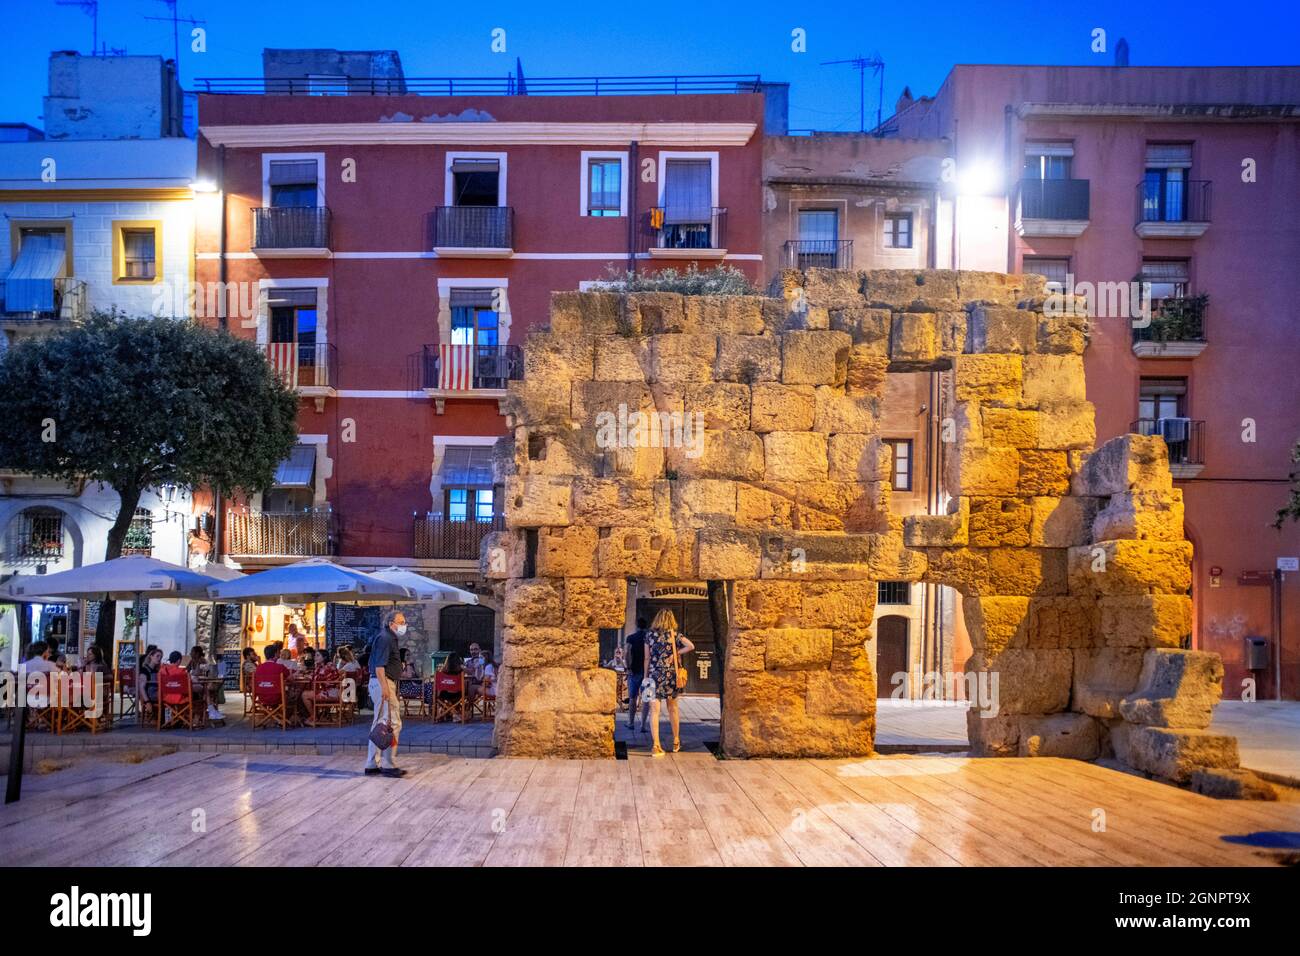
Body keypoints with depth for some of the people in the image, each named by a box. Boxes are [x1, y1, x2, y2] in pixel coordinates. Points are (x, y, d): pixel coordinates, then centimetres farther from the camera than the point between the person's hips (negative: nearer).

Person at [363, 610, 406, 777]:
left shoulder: (391, 639, 20)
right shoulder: (385, 638, -12)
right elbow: (379, 665, -20)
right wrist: (385, 687, -26)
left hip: (385, 684, 11)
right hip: (383, 683, -11)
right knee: (393, 724, -10)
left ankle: (372, 764, 18)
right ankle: (388, 765, -7)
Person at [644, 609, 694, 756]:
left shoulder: (650, 634, 1)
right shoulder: (675, 634, 0)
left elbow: (647, 658, 3)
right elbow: (691, 646, -14)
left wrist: (646, 676, 10)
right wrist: (676, 653, -2)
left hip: (654, 675, -1)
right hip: (671, 674, 1)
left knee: (654, 710, -2)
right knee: (673, 708, 18)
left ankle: (656, 745, -10)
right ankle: (676, 741, 28)